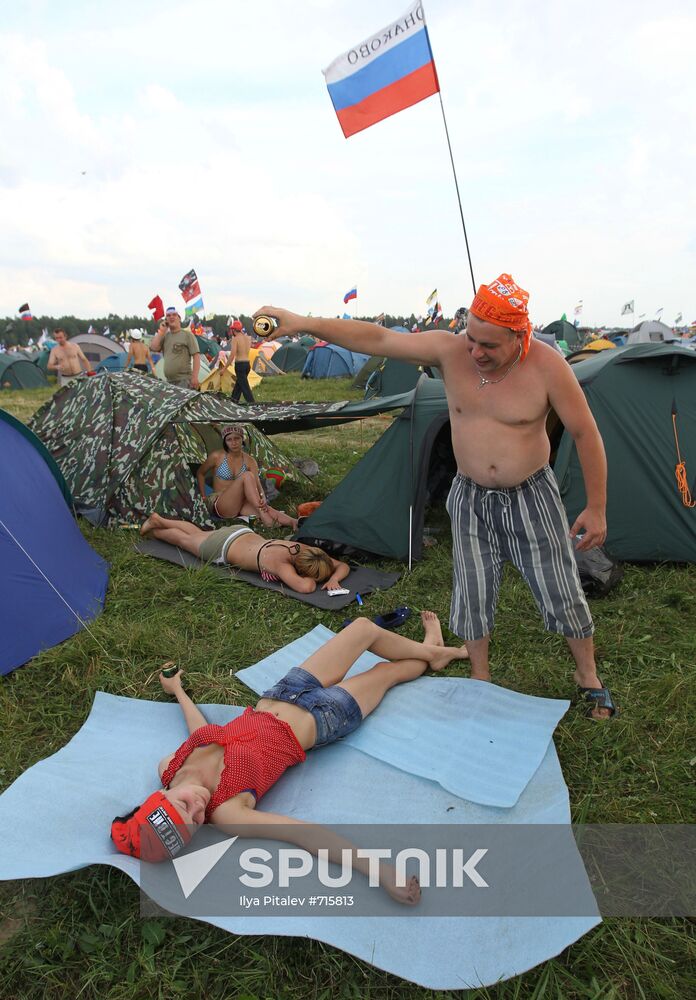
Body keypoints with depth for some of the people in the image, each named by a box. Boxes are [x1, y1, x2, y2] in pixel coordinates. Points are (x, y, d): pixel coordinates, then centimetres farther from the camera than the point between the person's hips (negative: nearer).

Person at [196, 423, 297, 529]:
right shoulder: (217, 456, -4)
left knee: (265, 508, -32)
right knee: (247, 476, -31)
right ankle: (264, 517, -40)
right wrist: (203, 497, 5)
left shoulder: (249, 461, 5)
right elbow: (200, 473, 12)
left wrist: (263, 498, -29)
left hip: (240, 504, 3)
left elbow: (257, 485, -7)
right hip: (218, 505, -3)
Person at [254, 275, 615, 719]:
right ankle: (480, 677, 34)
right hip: (471, 496, 2)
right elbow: (377, 339, -17)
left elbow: (586, 435, -12)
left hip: (532, 494, -2)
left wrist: (597, 508, -9)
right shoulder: (450, 350, -14)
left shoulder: (547, 366, -20)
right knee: (473, 594, 10)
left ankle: (588, 675, 33)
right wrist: (303, 323, -24)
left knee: (563, 593, 6)